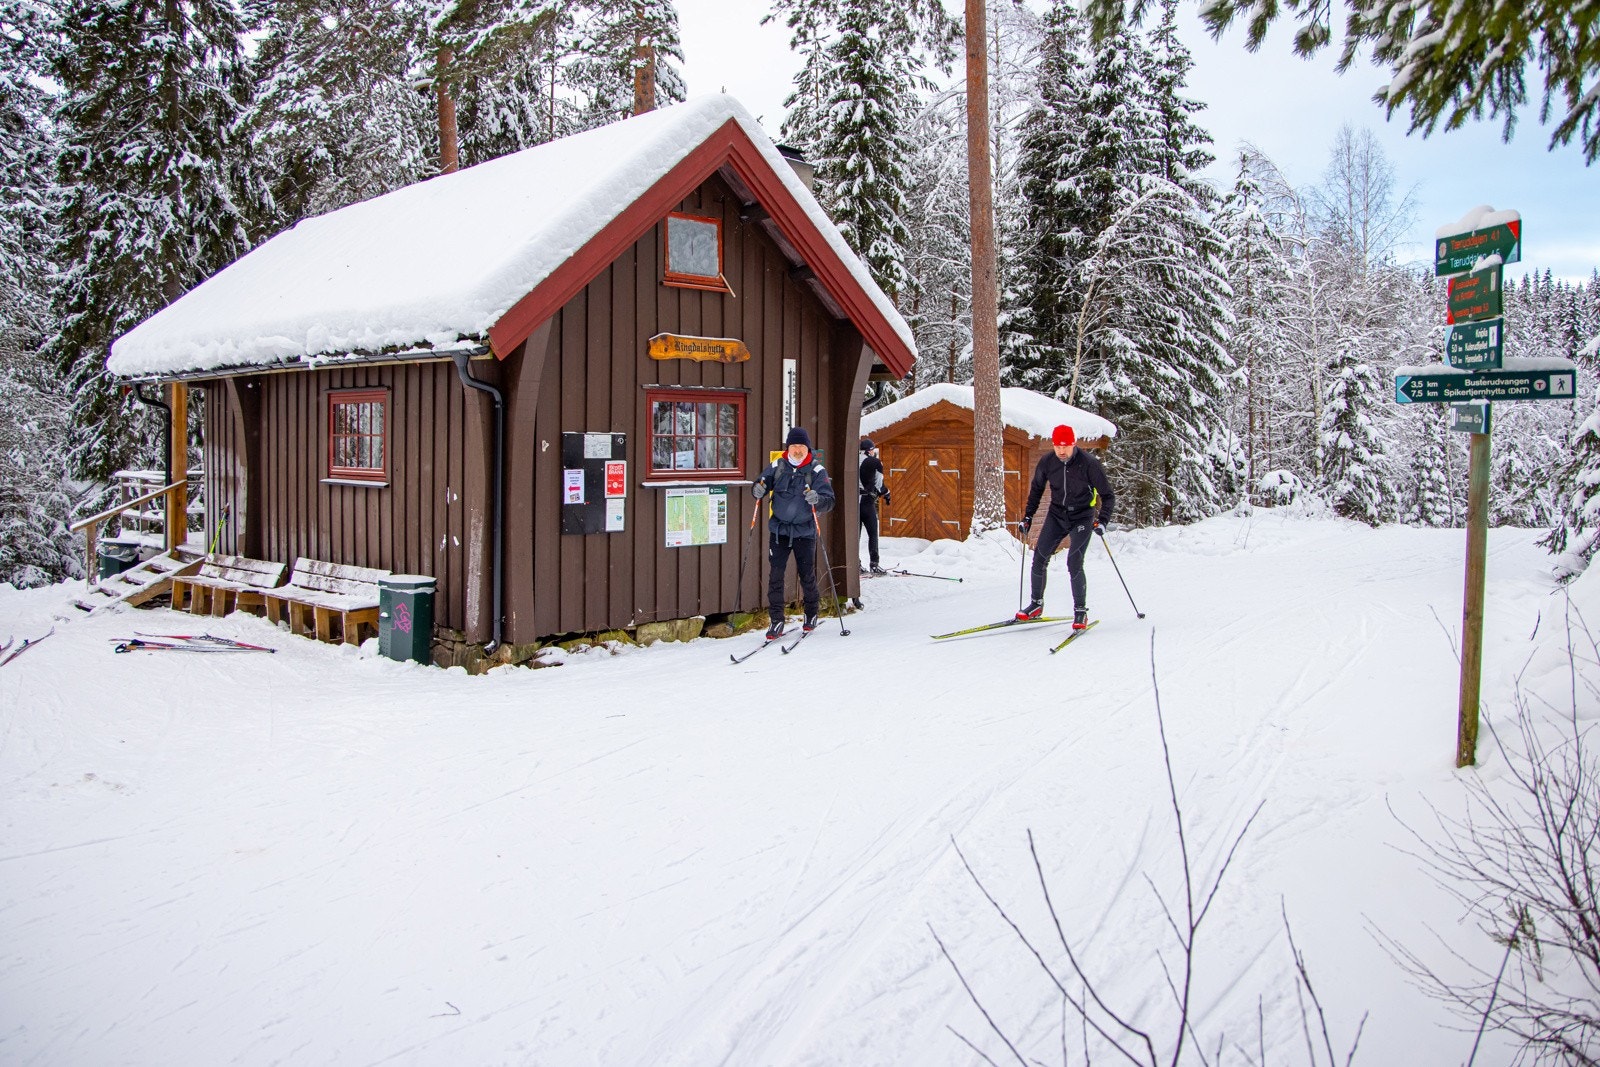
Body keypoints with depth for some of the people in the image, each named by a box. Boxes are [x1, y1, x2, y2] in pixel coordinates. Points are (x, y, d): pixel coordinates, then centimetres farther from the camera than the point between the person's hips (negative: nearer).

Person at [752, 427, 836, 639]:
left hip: (804, 532, -2)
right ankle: (776, 621, 4)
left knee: (807, 576, 8)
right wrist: (758, 489, -19)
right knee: (776, 575, -3)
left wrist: (817, 500, -35)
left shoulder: (817, 471, -7)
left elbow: (829, 502, -12)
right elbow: (763, 481, 6)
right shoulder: (778, 466, 0)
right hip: (779, 529, 2)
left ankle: (811, 614, 32)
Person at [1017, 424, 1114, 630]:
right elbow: (1036, 489, 12)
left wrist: (1102, 520, -24)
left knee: (1074, 564, -16)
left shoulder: (1089, 464, -19)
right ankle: (1036, 604, 17)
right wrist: (1028, 516, 8)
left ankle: (1081, 612, -2)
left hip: (1082, 518, -4)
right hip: (1056, 515, 4)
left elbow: (1108, 496, -11)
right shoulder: (1047, 463, -7)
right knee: (1039, 558, -1)